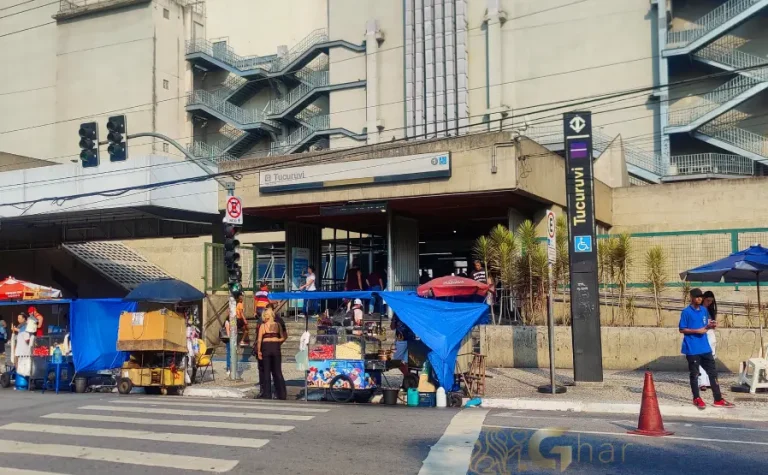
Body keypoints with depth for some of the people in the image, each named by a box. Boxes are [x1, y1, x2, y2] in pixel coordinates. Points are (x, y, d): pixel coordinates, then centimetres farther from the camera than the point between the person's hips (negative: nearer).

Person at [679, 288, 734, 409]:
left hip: (705, 348, 6)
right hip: (692, 349, -6)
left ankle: (718, 399, 12)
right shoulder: (686, 312, -10)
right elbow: (682, 330, -9)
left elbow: (704, 326, 18)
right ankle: (697, 399, 16)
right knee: (694, 374, 4)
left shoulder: (704, 310, 10)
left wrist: (710, 326, -4)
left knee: (713, 372, 7)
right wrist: (697, 331, -19)